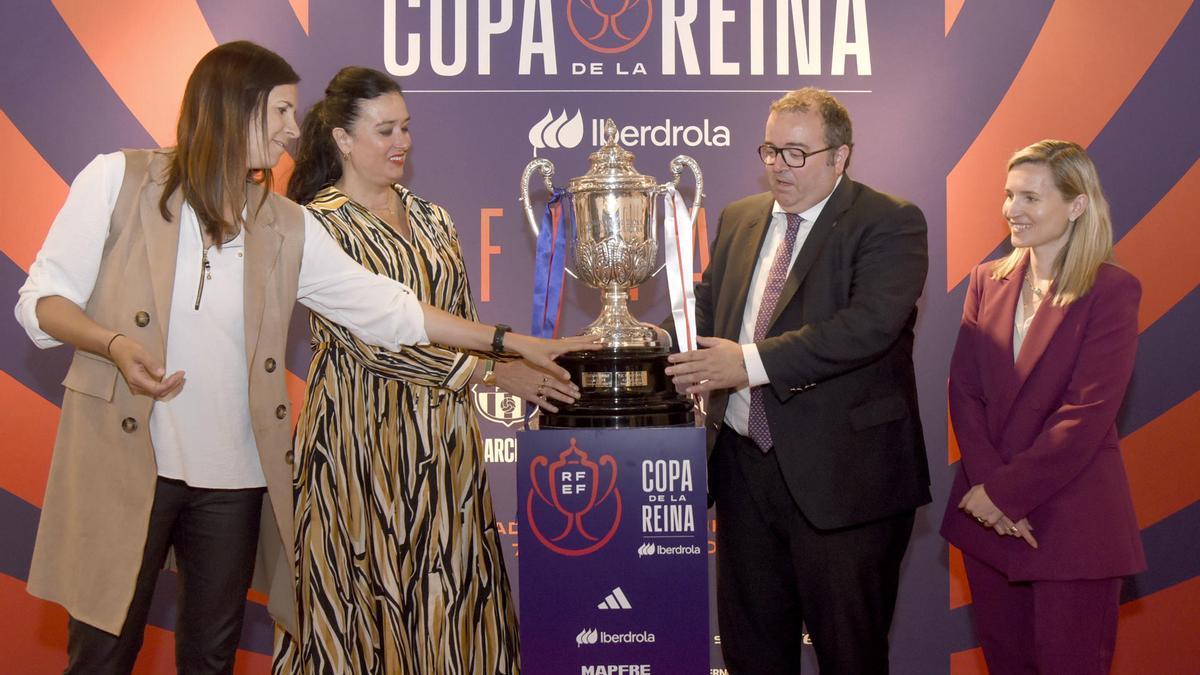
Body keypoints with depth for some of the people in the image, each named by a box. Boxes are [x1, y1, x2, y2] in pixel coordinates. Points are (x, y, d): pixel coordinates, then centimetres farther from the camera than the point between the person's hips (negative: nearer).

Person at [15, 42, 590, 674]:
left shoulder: (286, 226, 5)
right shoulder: (117, 180, -2)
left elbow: (385, 309, 5)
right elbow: (43, 299, -1)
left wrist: (511, 342, 2)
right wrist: (114, 344, -21)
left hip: (234, 478, 3)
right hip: (120, 463, -3)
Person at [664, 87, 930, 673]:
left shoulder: (890, 224, -8)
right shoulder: (739, 219, 12)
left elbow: (870, 324, -23)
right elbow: (706, 313, 17)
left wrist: (753, 361, -27)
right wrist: (688, 365, -4)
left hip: (841, 473, -6)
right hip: (744, 465, 6)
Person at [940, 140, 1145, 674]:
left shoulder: (1112, 291, -9)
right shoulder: (987, 280, 7)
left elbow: (1087, 414, -16)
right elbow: (963, 389, 1)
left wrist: (1003, 491, -15)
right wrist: (986, 486, -12)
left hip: (1071, 520, -4)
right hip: (988, 510, 5)